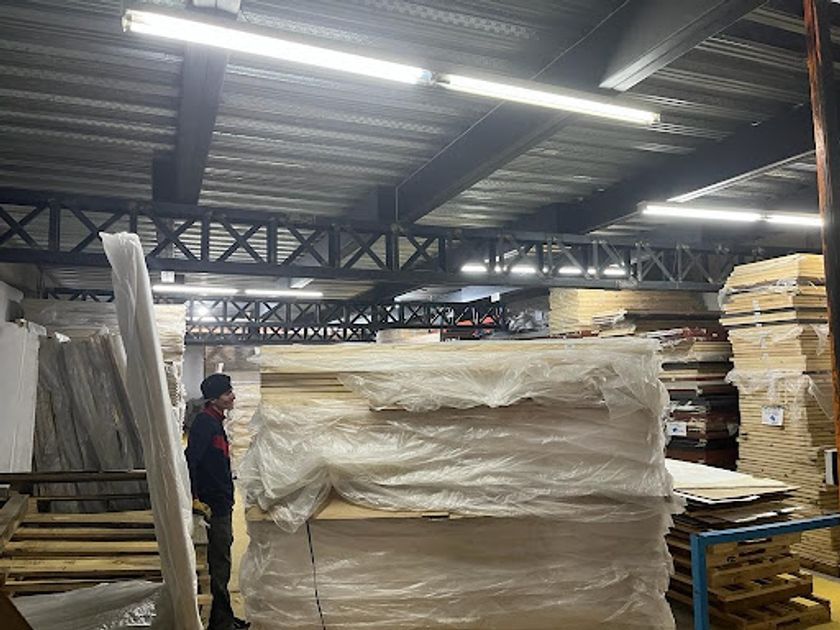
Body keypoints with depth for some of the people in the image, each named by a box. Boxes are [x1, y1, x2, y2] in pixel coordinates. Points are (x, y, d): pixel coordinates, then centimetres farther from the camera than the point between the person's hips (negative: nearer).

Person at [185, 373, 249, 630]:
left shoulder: (215, 422, 13)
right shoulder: (204, 423, -18)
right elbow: (190, 461, -25)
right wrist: (195, 499, -27)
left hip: (222, 503, 10)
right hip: (213, 506, -10)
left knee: (221, 561, 17)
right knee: (220, 563, -1)